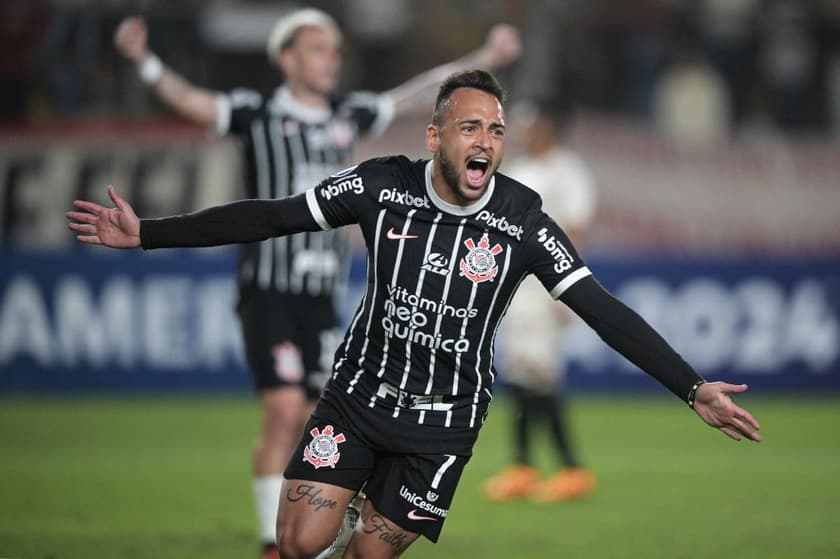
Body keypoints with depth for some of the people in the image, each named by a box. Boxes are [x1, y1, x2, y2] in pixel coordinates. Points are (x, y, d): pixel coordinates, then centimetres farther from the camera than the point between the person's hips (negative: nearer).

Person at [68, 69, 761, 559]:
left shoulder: (521, 219, -14)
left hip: (443, 421, 0)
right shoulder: (383, 185, -11)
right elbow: (269, 217, -7)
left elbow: (603, 309, -14)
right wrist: (147, 233, -11)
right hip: (358, 391, 1)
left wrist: (693, 388, -23)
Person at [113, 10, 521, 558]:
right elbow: (190, 100, -19)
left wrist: (486, 58, 26)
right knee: (284, 411, -14)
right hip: (268, 291, -5)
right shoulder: (258, 115, -5)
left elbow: (418, 92, 20)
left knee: (306, 424, 4)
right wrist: (145, 60, -37)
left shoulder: (349, 116, 9)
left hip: (321, 297, 5)